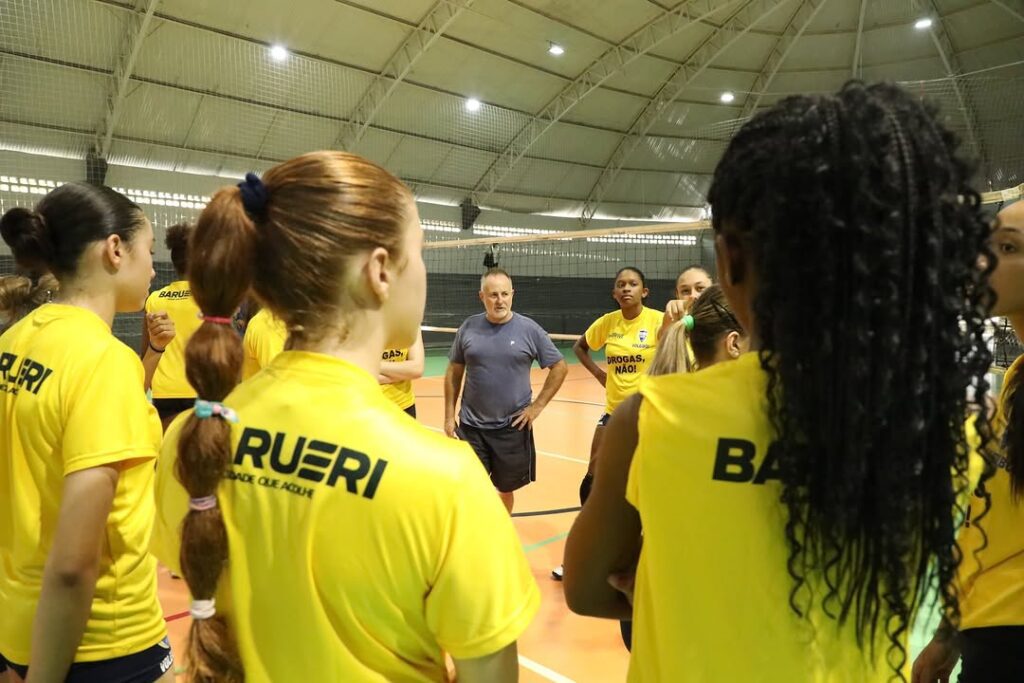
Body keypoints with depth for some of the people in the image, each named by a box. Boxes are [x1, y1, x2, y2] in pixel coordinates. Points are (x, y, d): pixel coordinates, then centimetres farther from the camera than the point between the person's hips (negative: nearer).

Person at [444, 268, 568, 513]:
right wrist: (449, 416, 3)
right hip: (471, 427, 1)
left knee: (506, 490, 14)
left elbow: (559, 367, 1)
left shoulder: (529, 329, -5)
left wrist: (537, 406, -5)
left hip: (513, 427, 0)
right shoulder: (469, 327, -1)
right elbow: (454, 373, 7)